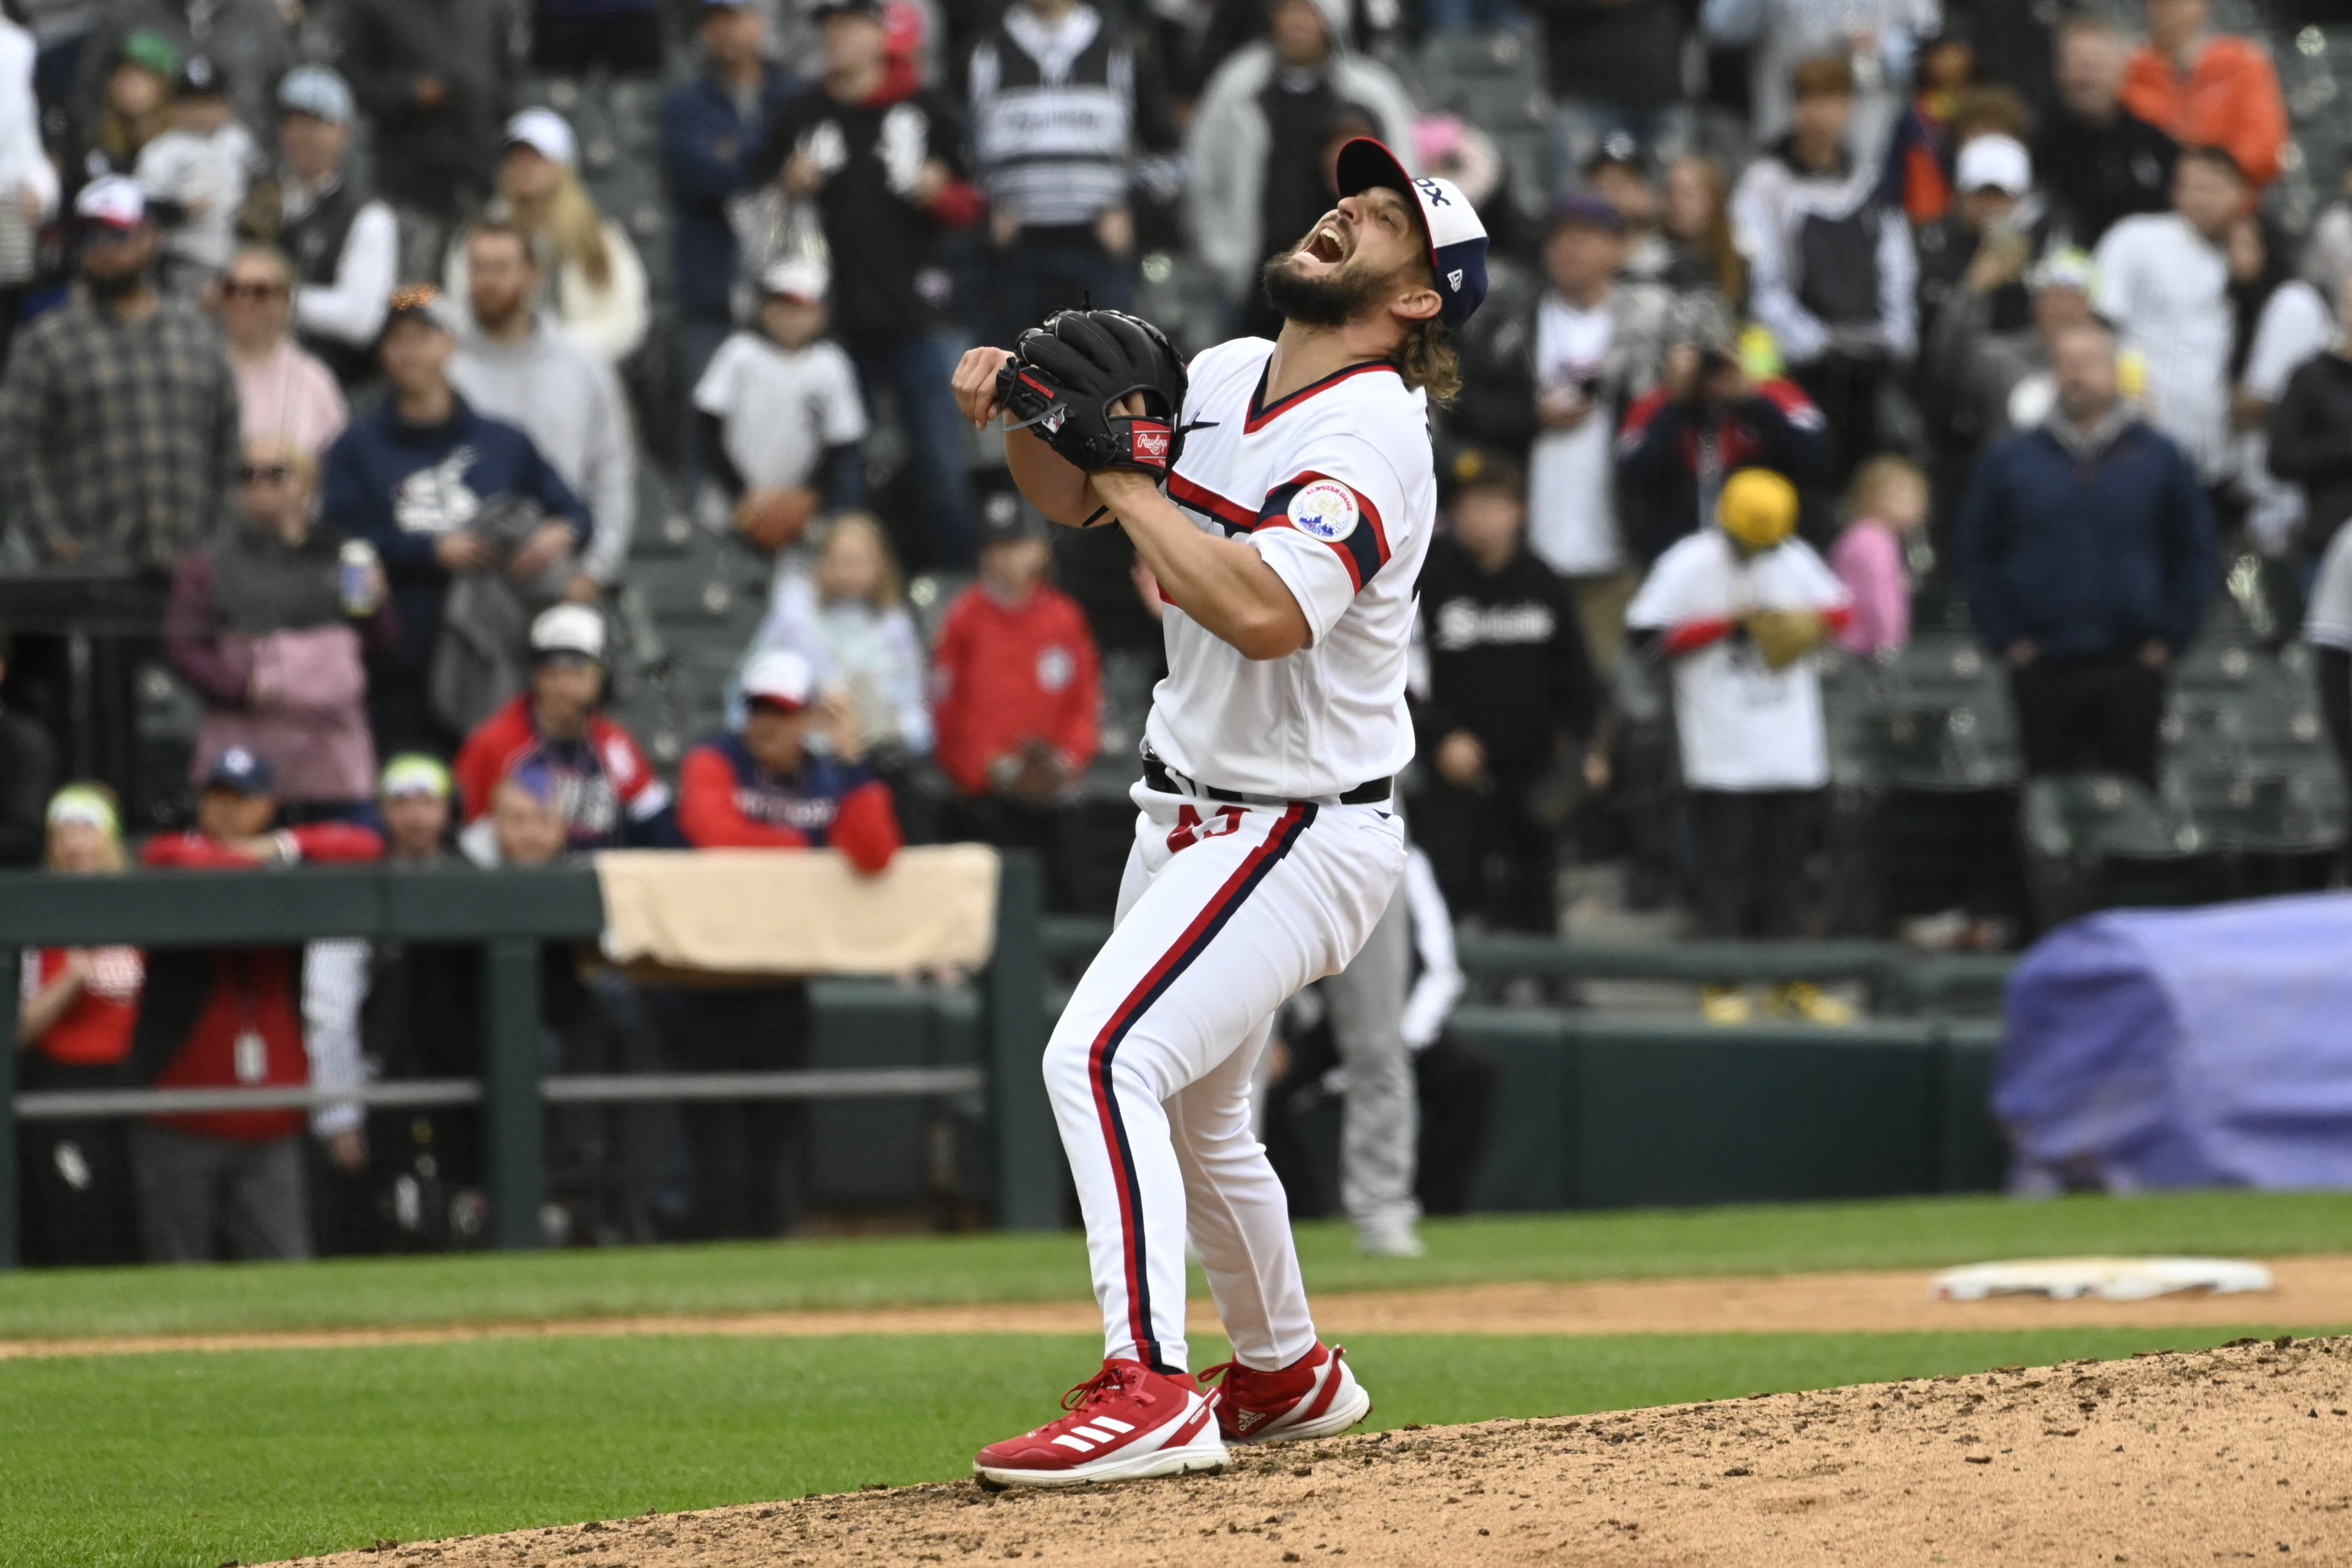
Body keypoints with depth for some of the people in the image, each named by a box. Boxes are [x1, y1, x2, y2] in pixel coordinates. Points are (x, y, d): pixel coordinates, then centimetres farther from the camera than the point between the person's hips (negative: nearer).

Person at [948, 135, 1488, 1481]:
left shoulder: (1372, 438, -22)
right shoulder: (1228, 375, 4)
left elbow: (1268, 613, -37)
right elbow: (1071, 497, 15)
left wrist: (1128, 477, -28)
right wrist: (1025, 405, -6)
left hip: (1302, 832, -9)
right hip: (1190, 813, 9)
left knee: (1103, 1057, -24)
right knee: (1192, 1115, 23)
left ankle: (1151, 1390, -28)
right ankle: (1286, 1375, 42)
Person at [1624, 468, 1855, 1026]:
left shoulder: (1797, 559, 9)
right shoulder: (1689, 566, -5)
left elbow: (1841, 607, 18)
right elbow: (1649, 633, -12)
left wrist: (1814, 625, -6)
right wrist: (1731, 624, -14)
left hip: (1794, 750, 4)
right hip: (1722, 749, -4)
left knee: (1787, 863, 7)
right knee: (1726, 866, -4)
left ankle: (1791, 984, 12)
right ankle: (1722, 984, 3)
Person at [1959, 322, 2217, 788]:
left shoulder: (2160, 459, 6)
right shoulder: (2011, 461, 8)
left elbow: (2195, 557, 10)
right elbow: (1977, 556, 10)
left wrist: (2168, 639, 1)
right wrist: (2006, 639, 0)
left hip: (2131, 667, 0)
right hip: (2043, 670, 0)